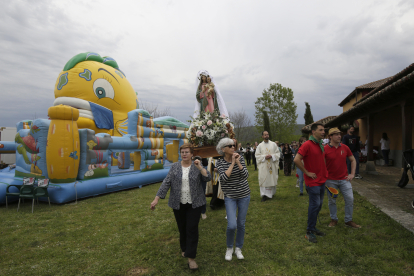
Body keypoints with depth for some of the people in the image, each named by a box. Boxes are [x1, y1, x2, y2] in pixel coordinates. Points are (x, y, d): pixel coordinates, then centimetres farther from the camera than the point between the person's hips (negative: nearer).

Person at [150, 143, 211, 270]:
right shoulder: (175, 166, -1)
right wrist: (156, 199, -9)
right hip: (178, 203, 2)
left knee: (192, 229, -3)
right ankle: (184, 249, 37)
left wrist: (200, 167, -24)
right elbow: (166, 183, -4)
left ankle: (191, 257, 5)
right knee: (182, 228, 14)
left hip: (194, 203, -2)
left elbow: (208, 178, -13)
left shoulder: (197, 166, -3)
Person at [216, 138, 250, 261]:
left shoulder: (240, 158, -4)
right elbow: (224, 177, -23)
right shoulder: (220, 162, -8)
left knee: (241, 224, 11)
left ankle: (238, 248, 33)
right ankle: (229, 248, 19)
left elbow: (246, 175, -12)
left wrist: (238, 162, -21)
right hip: (230, 196, -2)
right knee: (232, 225, -11)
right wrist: (232, 163, -21)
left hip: (244, 195, 2)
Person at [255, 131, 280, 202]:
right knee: (264, 179, -5)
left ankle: (271, 193, 24)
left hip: (272, 165, 1)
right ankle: (264, 194, -3)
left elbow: (278, 153, 4)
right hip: (263, 166, -1)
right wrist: (264, 157, -13)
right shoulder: (260, 145, 4)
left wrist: (272, 156, -13)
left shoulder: (273, 144, 6)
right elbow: (257, 155, 1)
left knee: (272, 178, 7)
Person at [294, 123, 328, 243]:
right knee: (315, 204, -5)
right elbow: (297, 160, -24)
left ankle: (313, 227, 29)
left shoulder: (321, 145, 11)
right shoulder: (307, 145, -16)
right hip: (313, 181, -8)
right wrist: (307, 172, -18)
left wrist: (325, 172, 15)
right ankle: (309, 232, 9)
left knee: (319, 204, 14)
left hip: (322, 180, 9)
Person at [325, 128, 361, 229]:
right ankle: (334, 219, 27)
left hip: (344, 179, 3)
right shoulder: (325, 149, -10)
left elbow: (353, 160, 13)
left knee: (350, 199, 4)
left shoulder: (345, 148, 1)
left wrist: (352, 174, 6)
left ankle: (348, 220, 22)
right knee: (332, 200, 9)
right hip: (331, 180, -3)